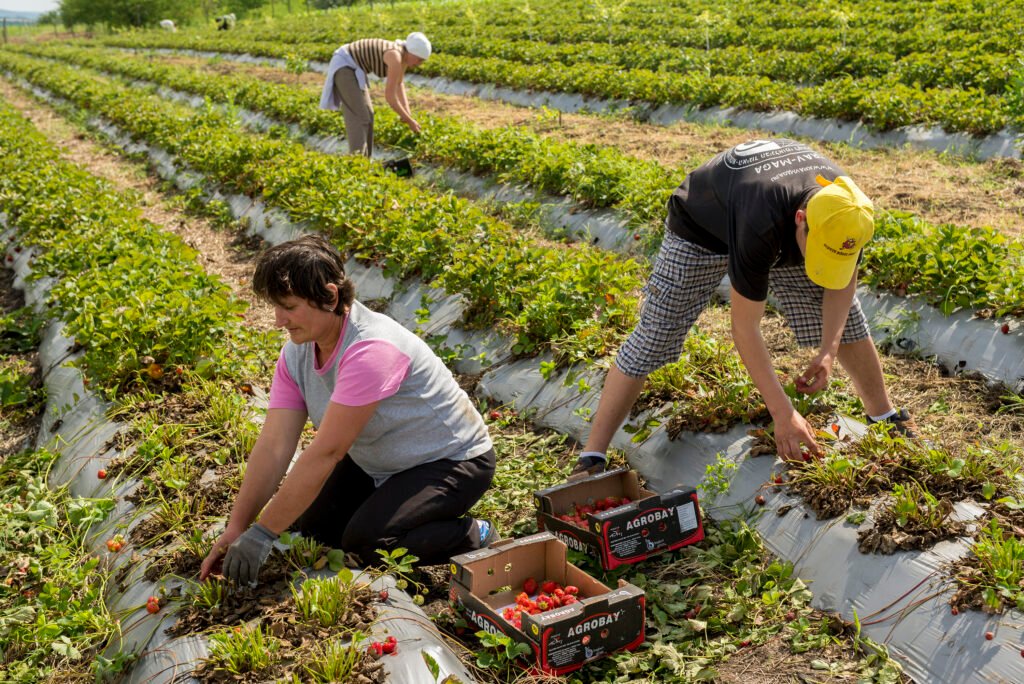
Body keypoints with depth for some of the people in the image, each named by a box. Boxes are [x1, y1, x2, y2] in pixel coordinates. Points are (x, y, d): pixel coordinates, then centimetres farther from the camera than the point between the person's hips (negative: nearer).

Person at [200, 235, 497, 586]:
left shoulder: (370, 351, -35)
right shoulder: (296, 353, -8)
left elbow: (326, 451, -35)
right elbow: (273, 445, -11)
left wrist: (262, 533, -30)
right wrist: (236, 528, -19)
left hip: (451, 461, -8)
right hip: (378, 463, 9)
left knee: (365, 541, -24)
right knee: (311, 527, -1)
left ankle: (475, 537, -3)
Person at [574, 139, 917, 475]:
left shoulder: (847, 209, -30)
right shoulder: (761, 224, -46)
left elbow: (844, 280, -8)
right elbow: (744, 328, -39)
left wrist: (828, 350, -22)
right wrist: (783, 414, -37)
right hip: (702, 228, -5)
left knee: (846, 317, 1)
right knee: (652, 339, -13)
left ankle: (885, 415, 24)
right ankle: (592, 456, -10)